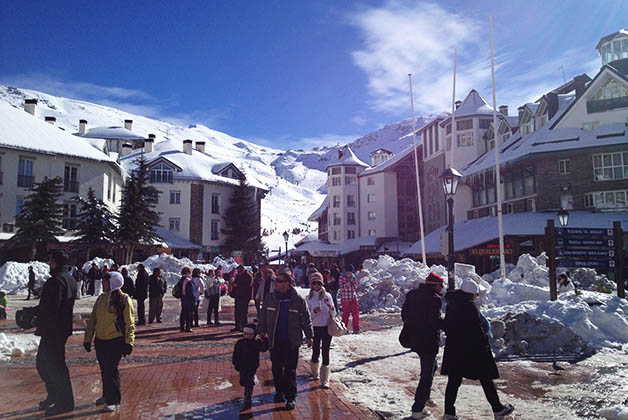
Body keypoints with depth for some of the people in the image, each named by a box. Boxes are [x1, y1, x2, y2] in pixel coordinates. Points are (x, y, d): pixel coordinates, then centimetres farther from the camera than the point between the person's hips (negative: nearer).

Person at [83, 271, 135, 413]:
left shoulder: (124, 299, -10)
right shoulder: (101, 298, 7)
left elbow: (130, 323, -10)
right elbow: (92, 320, 14)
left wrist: (129, 343, -13)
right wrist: (87, 338, 12)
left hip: (116, 341, -6)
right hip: (100, 340, 6)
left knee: (111, 369, -3)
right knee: (104, 369, 16)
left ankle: (114, 400, 10)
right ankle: (106, 395, 34)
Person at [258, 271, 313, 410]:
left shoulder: (298, 300, -5)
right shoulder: (270, 298, 1)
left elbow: (306, 319, 2)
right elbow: (263, 316, 12)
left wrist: (309, 336, 4)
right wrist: (262, 330, 6)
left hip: (292, 341, -3)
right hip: (274, 340, 3)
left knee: (290, 370, 1)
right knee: (276, 368, 13)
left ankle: (290, 397, 12)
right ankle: (279, 391, 33)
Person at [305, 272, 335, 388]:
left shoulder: (327, 296, 0)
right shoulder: (309, 298, 0)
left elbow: (333, 314, 2)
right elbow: (307, 316, -2)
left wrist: (331, 308, -20)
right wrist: (314, 311, -22)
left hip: (327, 327, 0)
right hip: (315, 328, 0)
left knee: (325, 352, -2)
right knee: (315, 352, 8)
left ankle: (325, 380, 5)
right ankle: (315, 373, 36)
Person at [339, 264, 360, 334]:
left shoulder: (353, 277, 7)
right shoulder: (342, 277, -5)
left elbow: (355, 287, 7)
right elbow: (342, 288, -11)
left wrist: (353, 282, -10)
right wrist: (348, 283, -20)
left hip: (353, 297, 4)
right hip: (345, 298, -4)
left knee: (356, 313, 0)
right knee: (346, 314, 3)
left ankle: (356, 329, 10)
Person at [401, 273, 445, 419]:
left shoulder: (412, 294, 8)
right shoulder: (434, 298, -17)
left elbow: (404, 313, 13)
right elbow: (435, 321, -24)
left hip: (414, 339, 9)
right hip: (428, 342, -8)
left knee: (431, 366, 28)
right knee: (427, 374, 2)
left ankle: (424, 397, 36)